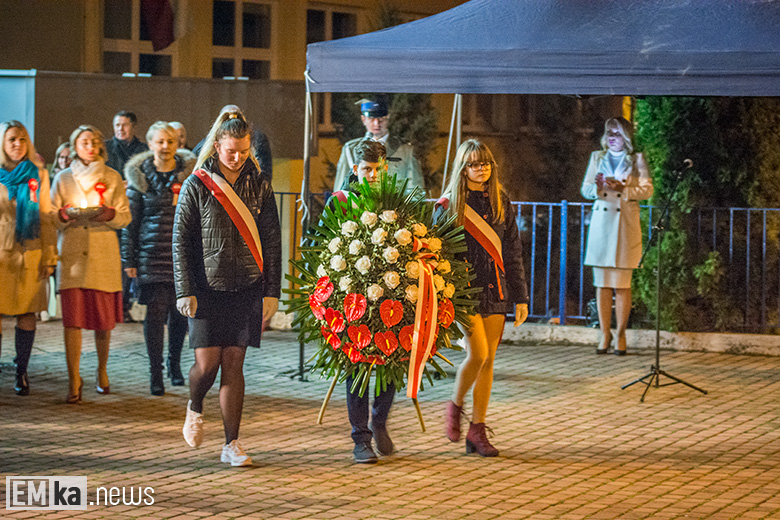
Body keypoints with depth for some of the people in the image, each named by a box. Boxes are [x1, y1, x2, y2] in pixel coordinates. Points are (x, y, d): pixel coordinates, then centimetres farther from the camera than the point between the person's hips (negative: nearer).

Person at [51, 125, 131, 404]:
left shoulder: (113, 178, 10)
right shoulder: (63, 178, 10)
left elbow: (125, 217, 7)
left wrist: (110, 215, -14)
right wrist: (64, 216, -13)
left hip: (104, 254, 0)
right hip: (72, 253, 0)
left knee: (103, 319, 4)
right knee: (72, 317, -9)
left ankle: (102, 371, 26)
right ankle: (74, 379, -8)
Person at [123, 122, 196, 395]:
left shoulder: (189, 173, 6)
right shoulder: (139, 178, 3)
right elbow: (130, 221, 5)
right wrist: (129, 259, 1)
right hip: (153, 255, -1)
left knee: (181, 312, 5)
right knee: (156, 312, -5)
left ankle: (174, 361, 29)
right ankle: (155, 371, 4)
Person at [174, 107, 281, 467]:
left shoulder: (259, 185, 5)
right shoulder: (197, 185, -2)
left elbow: (272, 241, 7)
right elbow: (181, 241, -1)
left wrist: (272, 291, 3)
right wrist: (185, 291, -7)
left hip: (247, 289, 2)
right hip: (207, 287, -2)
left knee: (234, 364, 1)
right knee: (207, 363, -6)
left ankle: (232, 444, 6)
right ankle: (195, 408, 27)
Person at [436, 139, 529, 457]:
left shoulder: (501, 204, 10)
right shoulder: (449, 205, -2)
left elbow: (513, 253, 12)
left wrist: (521, 297, 8)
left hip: (495, 289, 4)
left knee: (487, 360, 4)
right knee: (477, 354, -15)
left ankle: (477, 430, 10)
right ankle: (456, 405, 11)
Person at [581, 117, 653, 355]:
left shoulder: (636, 160, 5)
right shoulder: (597, 157, 14)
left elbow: (647, 190, -1)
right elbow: (585, 188, 12)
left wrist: (623, 188, -16)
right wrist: (597, 187, -10)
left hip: (625, 225, -3)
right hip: (601, 224, 3)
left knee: (622, 284, -3)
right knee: (602, 284, 1)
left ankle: (621, 335, 3)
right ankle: (605, 334, 6)